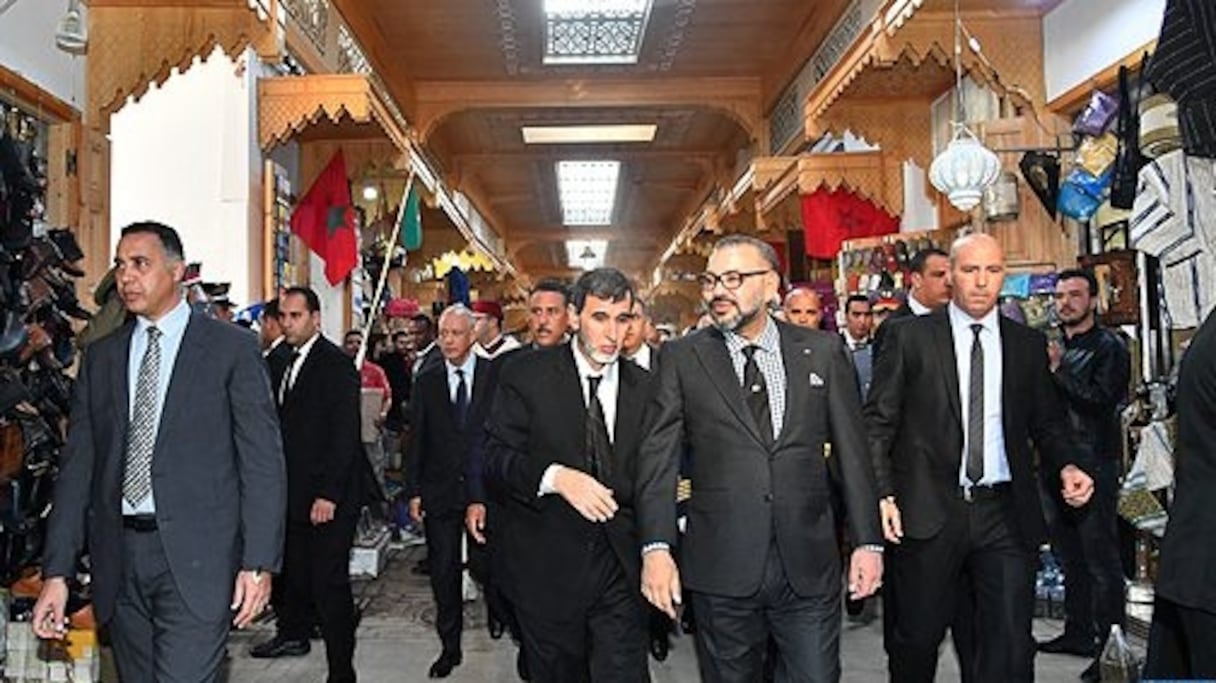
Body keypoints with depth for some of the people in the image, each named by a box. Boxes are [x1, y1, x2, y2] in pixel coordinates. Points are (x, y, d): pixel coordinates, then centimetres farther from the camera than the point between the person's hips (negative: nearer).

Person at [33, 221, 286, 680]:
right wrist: (57, 572, 4)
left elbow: (262, 461, -4)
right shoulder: (101, 357, 12)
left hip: (196, 558, -5)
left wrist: (259, 563, -11)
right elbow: (78, 466, 11)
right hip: (119, 556, 5)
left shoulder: (231, 348, -1)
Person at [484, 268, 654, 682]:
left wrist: (666, 490, -6)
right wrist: (555, 477, -24)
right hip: (547, 567, -1)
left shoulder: (644, 388, 5)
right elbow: (496, 453, -9)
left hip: (620, 568, 1)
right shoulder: (525, 373, -4)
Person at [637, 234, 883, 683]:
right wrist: (656, 548, -11)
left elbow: (851, 449, 7)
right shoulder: (682, 358, 2)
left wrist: (867, 541, 4)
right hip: (720, 571, 0)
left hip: (809, 566, 1)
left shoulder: (823, 351, 6)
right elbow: (658, 457, -2)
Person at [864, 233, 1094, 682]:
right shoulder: (910, 337, 1)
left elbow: (1047, 422, 17)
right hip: (928, 511, -2)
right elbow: (878, 422, -1)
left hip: (1006, 515, 2)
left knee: (1011, 646, 1)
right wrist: (882, 493, -11)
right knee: (916, 638, 9)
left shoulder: (1029, 344, 10)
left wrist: (1066, 465, -3)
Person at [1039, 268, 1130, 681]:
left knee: (1101, 560, -4)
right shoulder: (1053, 348, 15)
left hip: (1094, 466, -7)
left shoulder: (1109, 347, -5)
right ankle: (1078, 632, 27)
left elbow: (1103, 402, -18)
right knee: (1071, 556, 16)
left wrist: (1059, 370, -18)